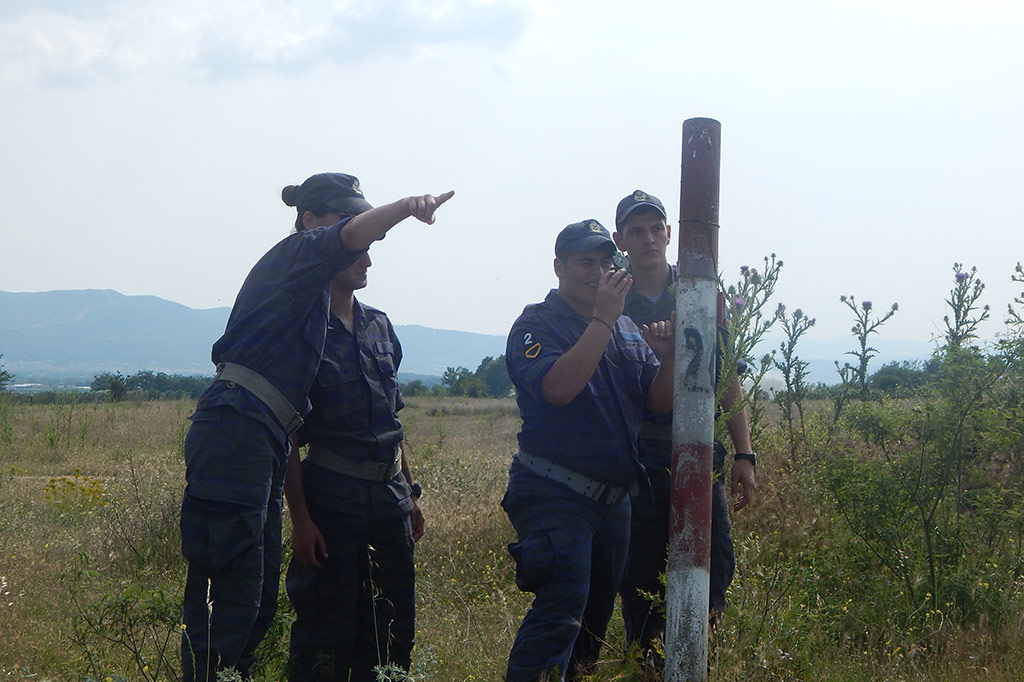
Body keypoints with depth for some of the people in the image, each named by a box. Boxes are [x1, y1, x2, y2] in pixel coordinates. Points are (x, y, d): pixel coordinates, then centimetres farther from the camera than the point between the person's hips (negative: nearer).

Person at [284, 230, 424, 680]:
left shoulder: (380, 327, 12)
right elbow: (285, 435, -10)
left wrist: (409, 493, 16)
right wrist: (300, 518, -15)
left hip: (389, 497, 7)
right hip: (332, 501, -6)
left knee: (393, 630, 10)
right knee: (328, 631, -2)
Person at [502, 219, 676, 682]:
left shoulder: (627, 330, 14)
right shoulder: (536, 325, -5)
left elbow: (660, 402, 8)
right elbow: (558, 388, -25)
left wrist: (668, 357, -12)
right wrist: (603, 318, -24)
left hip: (614, 498, 7)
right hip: (556, 494, -7)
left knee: (597, 612, 13)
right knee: (562, 608, -19)